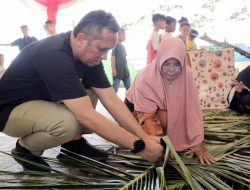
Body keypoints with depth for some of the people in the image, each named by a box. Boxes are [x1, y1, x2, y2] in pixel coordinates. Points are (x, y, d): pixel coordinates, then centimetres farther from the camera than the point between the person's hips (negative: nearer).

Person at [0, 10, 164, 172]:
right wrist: (139, 146, -35)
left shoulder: (89, 55, -8)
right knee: (68, 123, -35)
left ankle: (73, 143, 3)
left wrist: (145, 137, -18)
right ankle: (25, 148, -5)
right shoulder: (55, 56, -34)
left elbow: (111, 100, -10)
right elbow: (87, 116, -39)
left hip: (43, 100, 8)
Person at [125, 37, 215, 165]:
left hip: (167, 107, 3)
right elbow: (147, 116, -31)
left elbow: (192, 109, -25)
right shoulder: (146, 78, -35)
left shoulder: (186, 74, -26)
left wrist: (198, 143, -29)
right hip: (137, 108, -3)